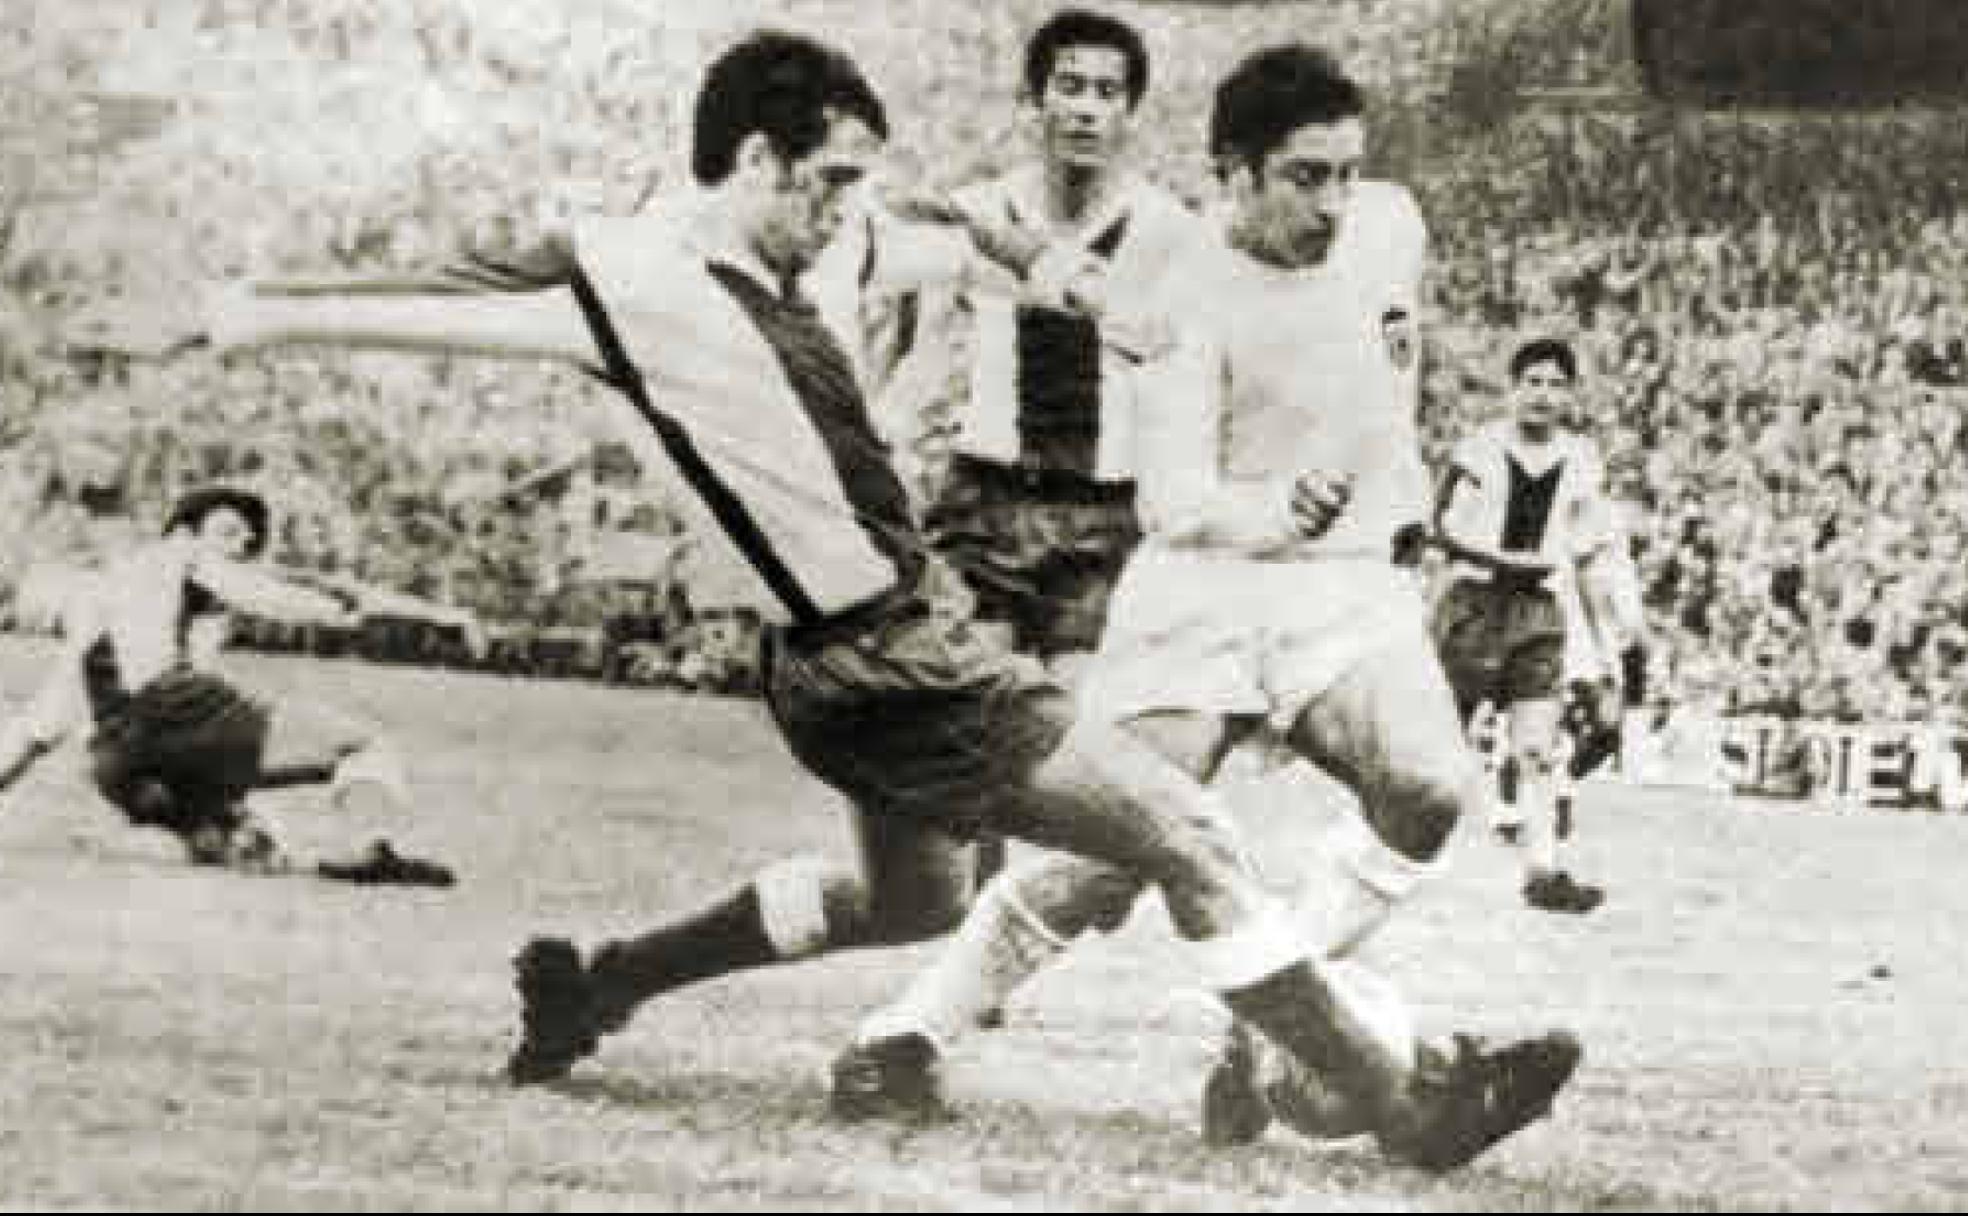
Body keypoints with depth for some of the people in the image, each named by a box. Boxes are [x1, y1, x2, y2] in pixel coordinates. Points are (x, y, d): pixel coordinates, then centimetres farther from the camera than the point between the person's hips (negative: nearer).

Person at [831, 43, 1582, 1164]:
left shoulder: (1391, 223, 4)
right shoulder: (1197, 301, -14)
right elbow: (1171, 498, -23)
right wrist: (1274, 513, -43)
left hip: (1353, 582, 4)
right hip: (1208, 584, -4)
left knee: (1431, 784, -25)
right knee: (1118, 848, -12)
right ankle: (918, 1029, 9)